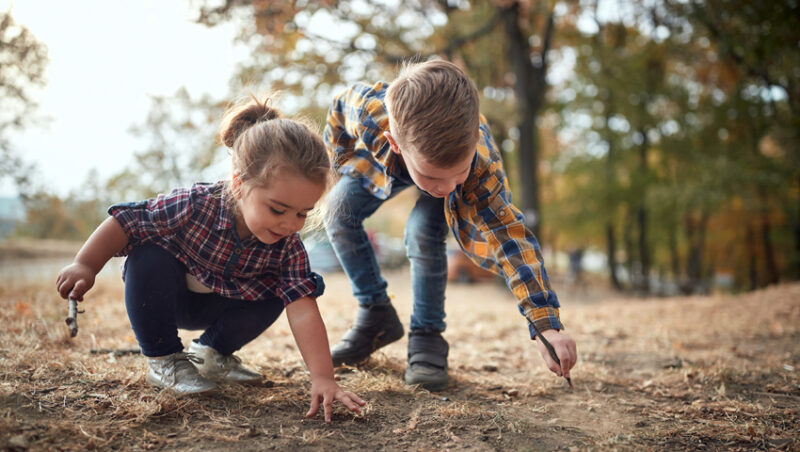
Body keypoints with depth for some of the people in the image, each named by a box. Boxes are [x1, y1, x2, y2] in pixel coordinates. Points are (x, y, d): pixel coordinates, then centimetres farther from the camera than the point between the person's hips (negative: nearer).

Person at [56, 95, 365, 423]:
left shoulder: (288, 246, -27)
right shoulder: (196, 205, -37)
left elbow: (303, 310, -32)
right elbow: (127, 221, -27)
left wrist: (323, 378, -40)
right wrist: (85, 266, -27)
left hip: (215, 306, 3)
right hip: (161, 294, -3)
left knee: (272, 299, -20)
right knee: (148, 257, -34)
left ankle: (211, 352, 10)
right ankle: (163, 360, -14)